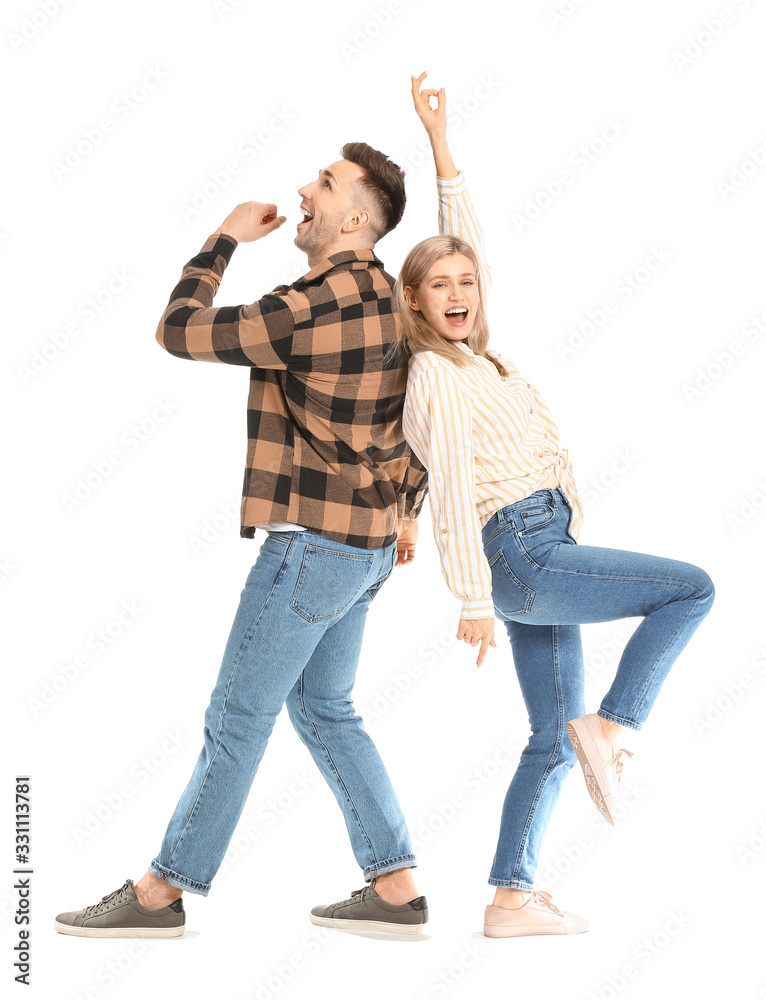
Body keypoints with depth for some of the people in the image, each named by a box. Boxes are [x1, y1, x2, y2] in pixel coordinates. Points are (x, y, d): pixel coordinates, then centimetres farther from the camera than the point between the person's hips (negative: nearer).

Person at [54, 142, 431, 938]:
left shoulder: (311, 308, -20)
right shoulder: (383, 298, 10)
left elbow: (179, 332, -13)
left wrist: (226, 237, -2)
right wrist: (405, 509, 24)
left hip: (314, 542, -9)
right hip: (362, 542, 9)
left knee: (237, 715, 0)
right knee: (324, 712, 16)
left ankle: (161, 892, 13)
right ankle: (395, 890, 18)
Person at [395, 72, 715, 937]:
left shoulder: (468, 354, 13)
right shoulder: (438, 378, -10)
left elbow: (466, 238, 19)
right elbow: (452, 492, -16)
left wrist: (439, 140, 18)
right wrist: (473, 600, -18)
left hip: (540, 558, 9)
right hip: (522, 558, -9)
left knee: (553, 740, 9)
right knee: (693, 590, -7)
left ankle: (511, 899, 13)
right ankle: (611, 728, -7)